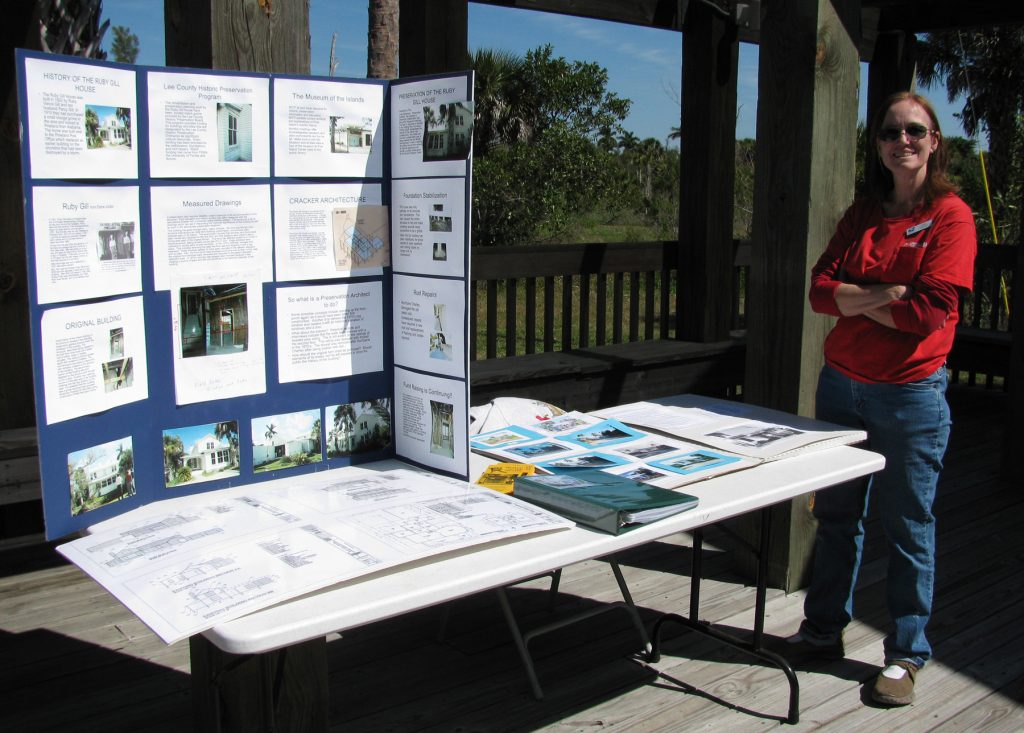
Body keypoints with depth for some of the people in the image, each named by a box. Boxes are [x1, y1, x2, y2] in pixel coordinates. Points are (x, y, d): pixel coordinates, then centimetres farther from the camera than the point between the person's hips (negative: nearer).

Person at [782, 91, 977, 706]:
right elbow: (821, 290, 0)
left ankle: (907, 654, 21)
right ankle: (825, 629, 32)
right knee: (836, 514, 15)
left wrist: (854, 299, -7)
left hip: (911, 395, -5)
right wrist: (880, 296, -15)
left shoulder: (951, 216, -8)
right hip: (842, 384, 5)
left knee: (908, 527, 6)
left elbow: (929, 311, -17)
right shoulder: (862, 215, 9)